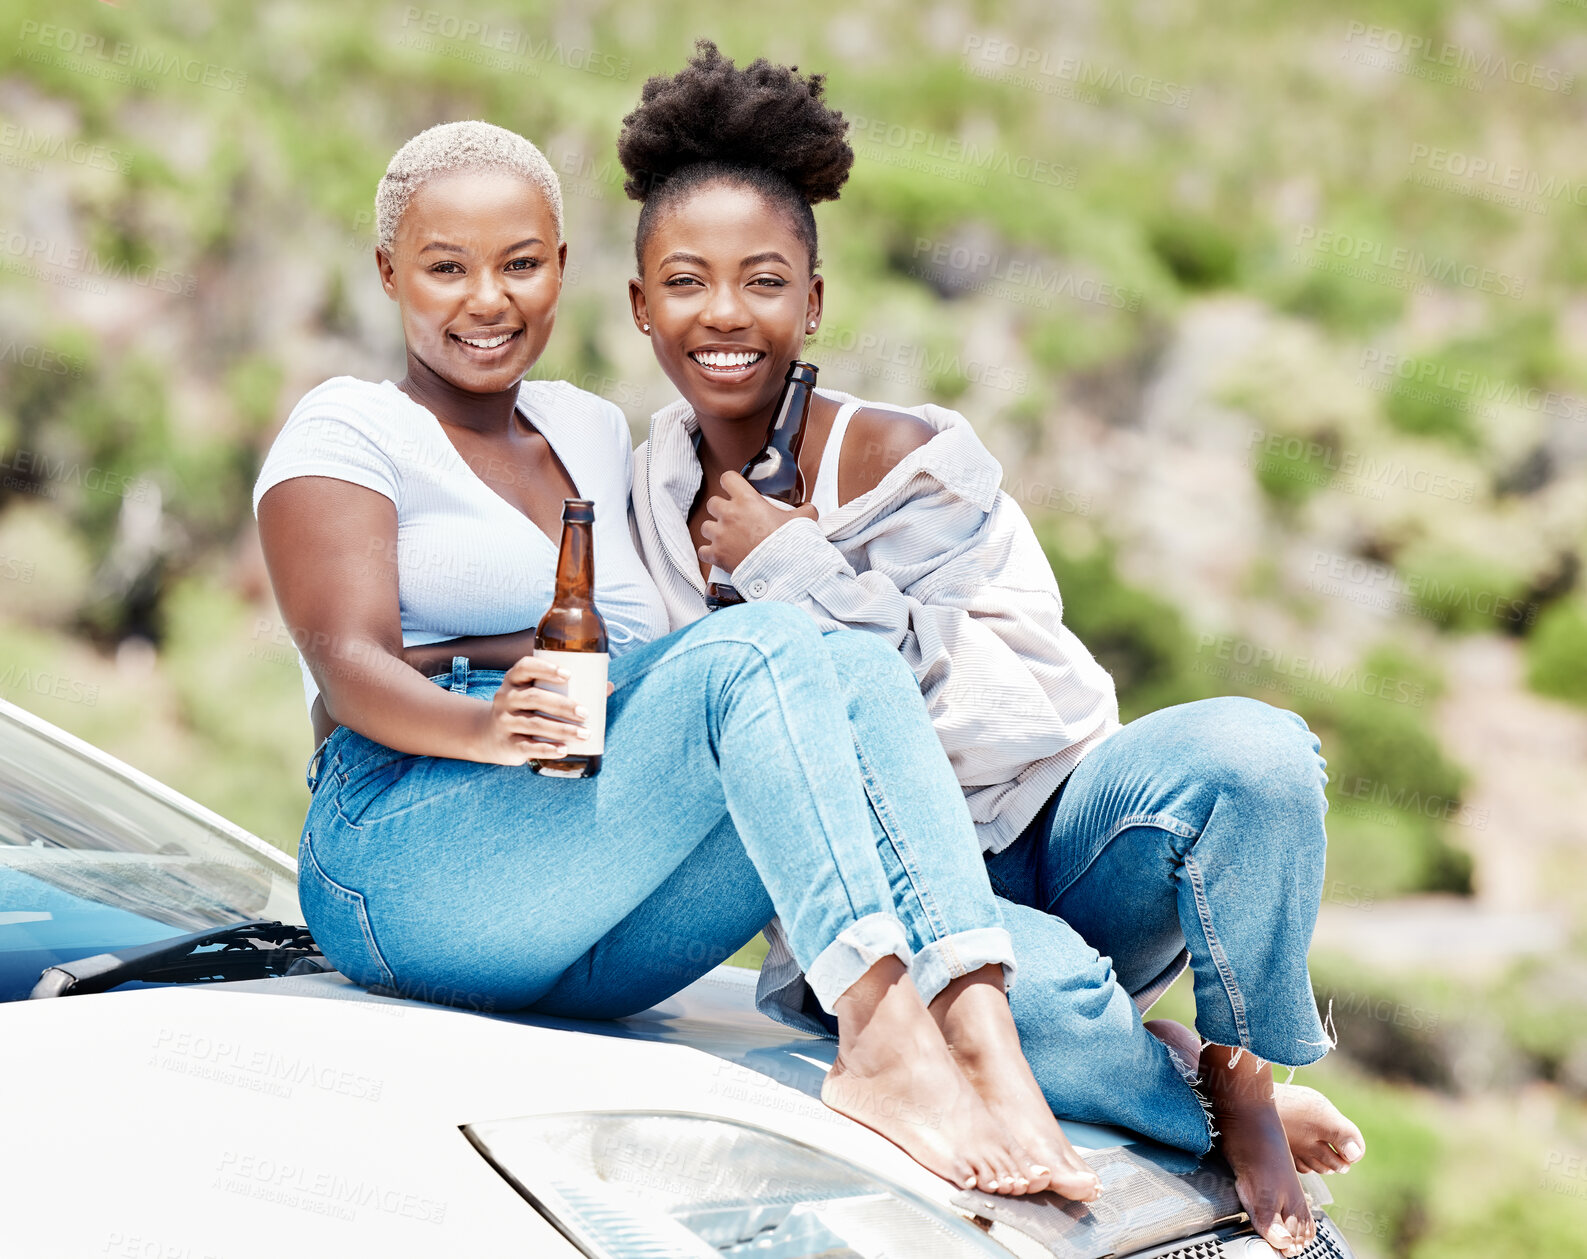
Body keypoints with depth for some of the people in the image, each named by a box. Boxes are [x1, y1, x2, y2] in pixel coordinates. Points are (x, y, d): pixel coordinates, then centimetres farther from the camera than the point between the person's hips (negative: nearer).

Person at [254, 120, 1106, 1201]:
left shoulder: (594, 432, 26)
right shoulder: (348, 431, 6)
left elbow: (649, 664, 24)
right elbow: (348, 664, -10)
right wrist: (484, 725, -31)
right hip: (412, 880, -6)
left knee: (859, 666, -20)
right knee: (765, 646, -27)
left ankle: (988, 1044, -40)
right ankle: (888, 1049, -45)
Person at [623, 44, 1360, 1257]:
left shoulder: (909, 465, -9)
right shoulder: (652, 492, 3)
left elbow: (1018, 717, -18)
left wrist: (799, 568, -19)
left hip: (1051, 835, 0)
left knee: (1248, 748, -32)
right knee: (1023, 983, -38)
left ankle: (1250, 1070, -14)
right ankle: (1224, 1108, -12)